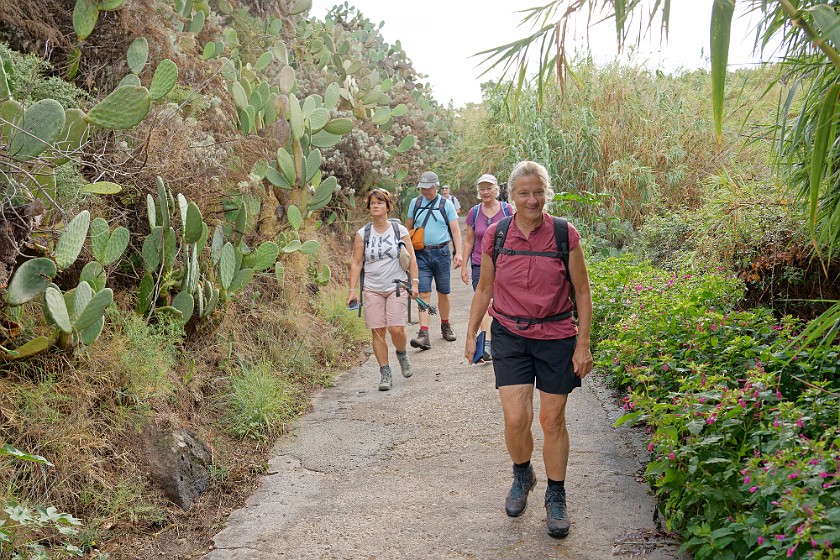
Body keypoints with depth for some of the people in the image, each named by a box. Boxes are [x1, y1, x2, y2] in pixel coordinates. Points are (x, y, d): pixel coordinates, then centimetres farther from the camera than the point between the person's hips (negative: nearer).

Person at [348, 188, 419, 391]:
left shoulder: (399, 230, 1)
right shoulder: (362, 234, 2)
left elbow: (411, 259, 4)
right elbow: (356, 263, 3)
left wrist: (414, 282, -3)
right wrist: (352, 289, -3)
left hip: (397, 287, -1)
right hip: (372, 289, 1)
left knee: (396, 329, -10)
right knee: (377, 332, -2)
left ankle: (402, 354, 23)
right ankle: (385, 373, 9)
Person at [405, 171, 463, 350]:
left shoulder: (446, 204, 1)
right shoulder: (415, 203, 7)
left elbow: (455, 229, -1)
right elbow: (408, 228, 15)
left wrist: (458, 253, -12)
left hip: (441, 252, 0)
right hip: (421, 253, 1)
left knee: (443, 293, 9)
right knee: (424, 293, -8)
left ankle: (445, 326, 30)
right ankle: (424, 334, -12)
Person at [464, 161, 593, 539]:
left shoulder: (565, 235, -7)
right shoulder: (495, 236, -2)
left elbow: (582, 291, -1)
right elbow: (484, 288, 9)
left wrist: (583, 344, -3)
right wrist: (471, 334, 8)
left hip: (557, 337, -1)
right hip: (510, 336, 1)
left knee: (553, 419, 7)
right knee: (515, 418, -7)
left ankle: (556, 497, 27)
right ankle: (522, 475, 26)